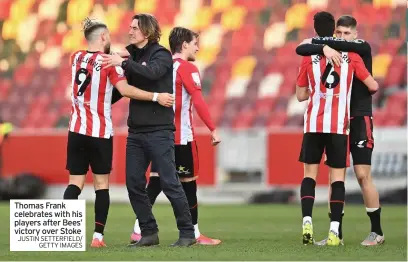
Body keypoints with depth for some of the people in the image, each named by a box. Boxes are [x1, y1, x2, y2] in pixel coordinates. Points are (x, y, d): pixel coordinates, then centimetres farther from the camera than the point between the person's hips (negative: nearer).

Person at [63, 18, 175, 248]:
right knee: (102, 184, 4)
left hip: (77, 130, 4)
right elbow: (125, 90, -17)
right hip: (100, 133, -4)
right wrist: (156, 97, -15)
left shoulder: (76, 58, 7)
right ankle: (98, 236, -1)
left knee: (75, 182, 3)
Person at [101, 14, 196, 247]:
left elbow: (152, 73, -26)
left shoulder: (161, 54, -6)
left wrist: (124, 63, -27)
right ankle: (149, 233, 13)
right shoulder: (133, 56, 13)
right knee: (134, 184, 4)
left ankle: (187, 233, 2)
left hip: (159, 130, -7)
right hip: (136, 131, 7)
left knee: (170, 183, -6)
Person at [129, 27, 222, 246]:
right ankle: (194, 234, 7)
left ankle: (138, 231, -2)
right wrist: (212, 129, -15)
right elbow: (198, 102, -15)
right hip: (182, 136, -7)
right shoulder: (188, 69, -10)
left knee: (154, 183, 4)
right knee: (189, 182, 2)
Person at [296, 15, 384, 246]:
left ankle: (377, 232, -1)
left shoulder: (363, 50, -4)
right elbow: (300, 50, -2)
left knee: (363, 175, -9)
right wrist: (324, 48, -17)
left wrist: (320, 41, -18)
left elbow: (351, 45, -24)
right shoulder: (329, 51, 8)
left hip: (360, 120, -4)